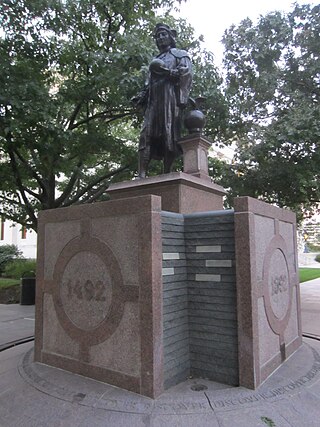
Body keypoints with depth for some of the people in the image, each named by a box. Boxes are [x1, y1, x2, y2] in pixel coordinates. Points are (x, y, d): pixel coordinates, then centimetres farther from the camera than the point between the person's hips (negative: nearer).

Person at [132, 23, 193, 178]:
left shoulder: (180, 54, 19)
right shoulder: (155, 60, 36)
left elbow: (187, 72, -1)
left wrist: (167, 71, -13)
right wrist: (142, 96, 10)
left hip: (170, 97, -5)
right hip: (154, 100, 5)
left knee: (169, 136, -14)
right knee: (146, 135, -12)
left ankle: (166, 175, -17)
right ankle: (142, 175, -21)